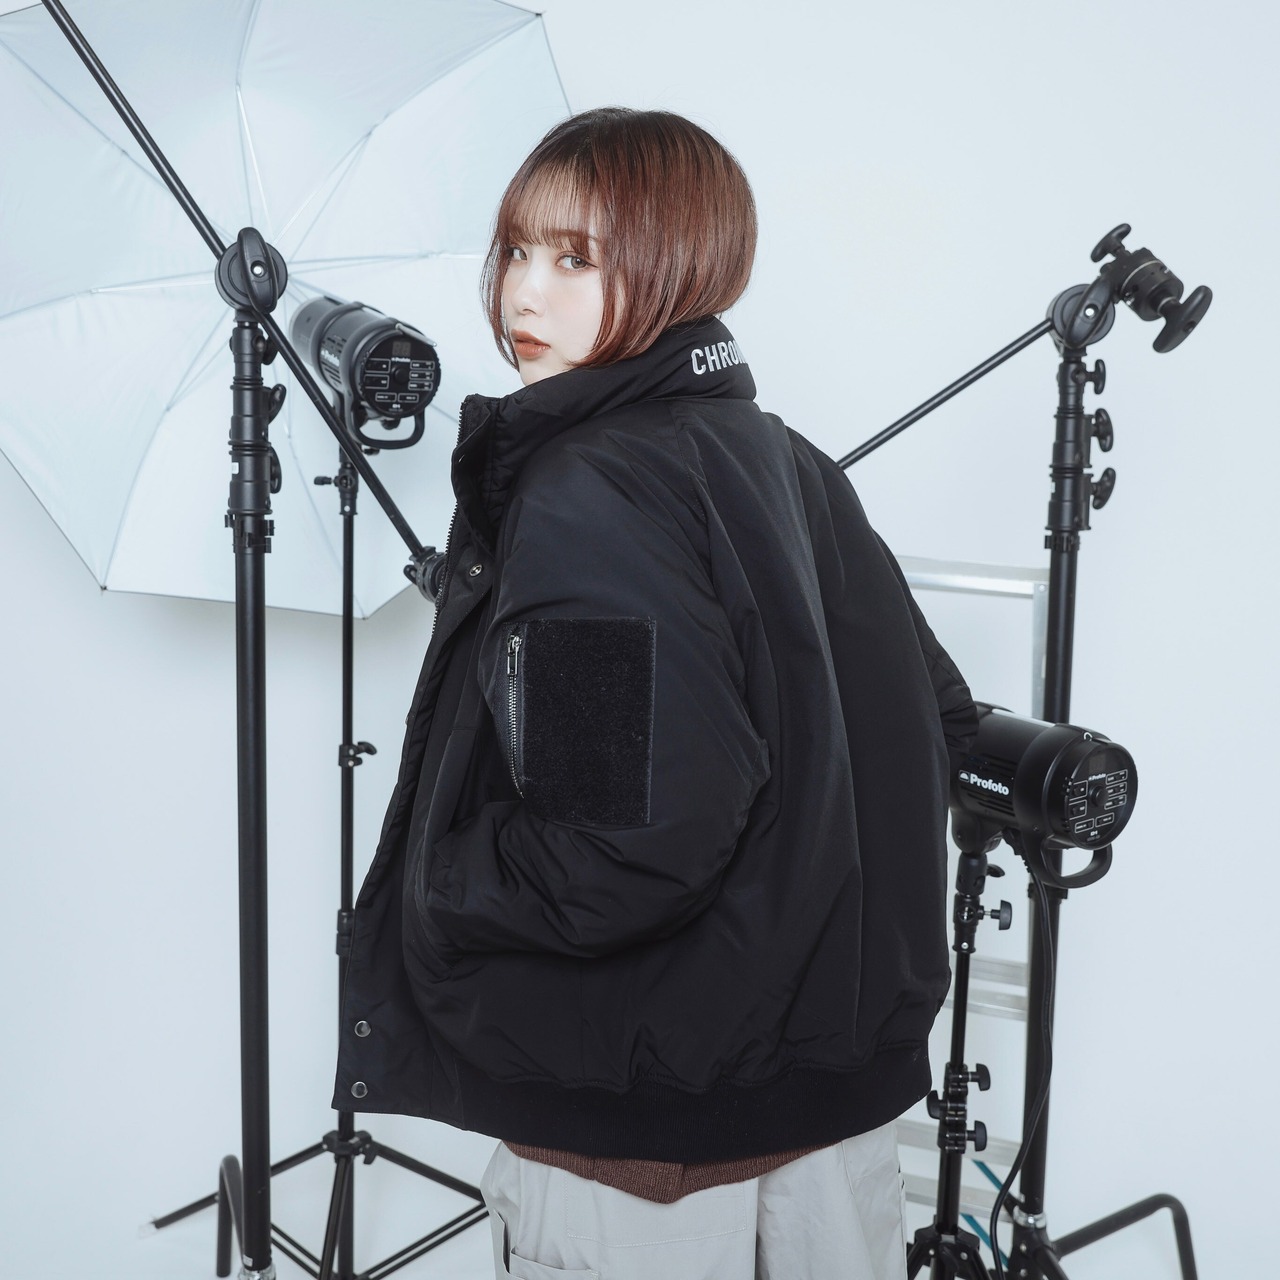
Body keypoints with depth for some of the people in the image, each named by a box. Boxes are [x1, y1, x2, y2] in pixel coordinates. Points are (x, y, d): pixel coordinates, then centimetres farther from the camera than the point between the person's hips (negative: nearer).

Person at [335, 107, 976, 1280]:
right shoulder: (787, 461, 3)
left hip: (642, 1140, -7)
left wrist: (433, 886, -14)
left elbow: (634, 845, -31)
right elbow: (933, 717, 11)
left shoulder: (587, 494, -22)